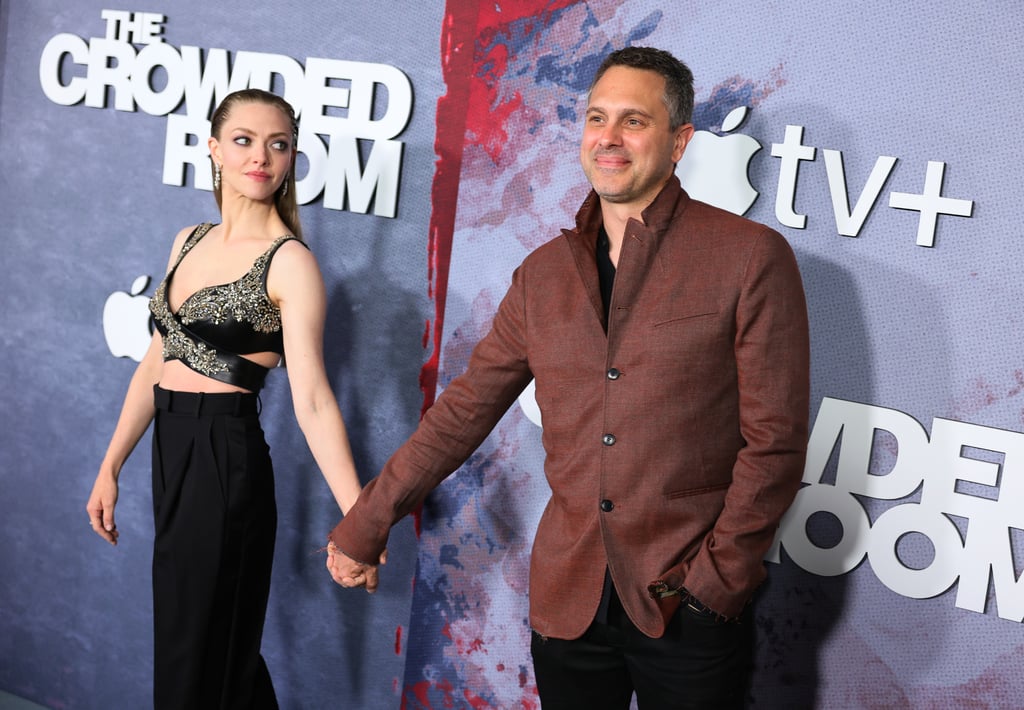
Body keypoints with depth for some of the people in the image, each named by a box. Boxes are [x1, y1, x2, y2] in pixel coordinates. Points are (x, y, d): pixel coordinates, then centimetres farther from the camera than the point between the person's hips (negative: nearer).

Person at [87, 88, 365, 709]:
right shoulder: (189, 242, 9)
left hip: (225, 458, -7)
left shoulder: (289, 262, -12)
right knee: (228, 645, 21)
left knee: (196, 659, 6)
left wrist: (359, 519, -27)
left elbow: (311, 397, -19)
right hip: (170, 451, 7)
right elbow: (156, 363, 13)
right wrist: (111, 468, 13)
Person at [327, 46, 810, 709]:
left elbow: (773, 442, -8)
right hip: (567, 601, 4)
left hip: (689, 608, -3)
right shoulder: (543, 274, 7)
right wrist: (364, 525, 11)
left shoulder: (752, 258, -6)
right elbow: (464, 410, 11)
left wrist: (716, 580, -11)